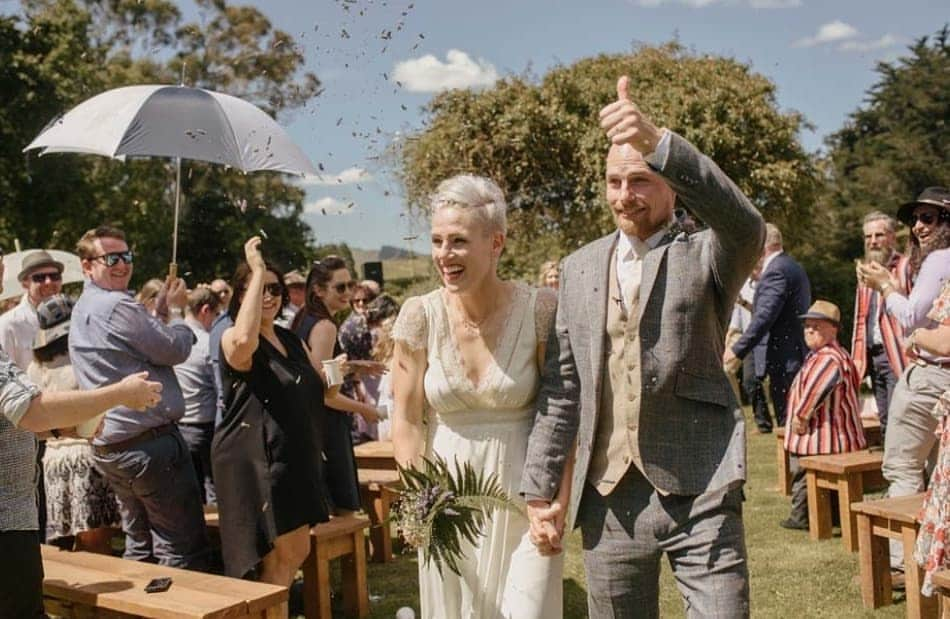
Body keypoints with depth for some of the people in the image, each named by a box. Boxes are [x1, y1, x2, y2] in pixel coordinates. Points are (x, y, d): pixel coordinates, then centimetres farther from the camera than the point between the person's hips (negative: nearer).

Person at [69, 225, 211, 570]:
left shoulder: (82, 310, 16)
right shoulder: (118, 306, -15)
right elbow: (175, 350, -11)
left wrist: (161, 311, 13)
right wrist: (177, 316, 9)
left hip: (109, 446, 10)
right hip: (150, 442, -10)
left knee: (140, 546, 18)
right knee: (185, 550, -5)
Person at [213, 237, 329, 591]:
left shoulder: (291, 340, 13)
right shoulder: (233, 339, -11)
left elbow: (310, 392, 28)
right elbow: (244, 340, -38)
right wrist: (257, 272, -32)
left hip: (293, 458, 8)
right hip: (253, 459, -8)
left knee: (296, 551, 13)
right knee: (278, 556, -3)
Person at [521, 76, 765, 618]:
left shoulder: (705, 257, 0)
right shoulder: (580, 268, 10)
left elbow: (746, 225, -25)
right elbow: (561, 389, 10)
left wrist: (660, 143, -38)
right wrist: (541, 490, 5)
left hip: (700, 494, -3)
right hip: (610, 497, 3)